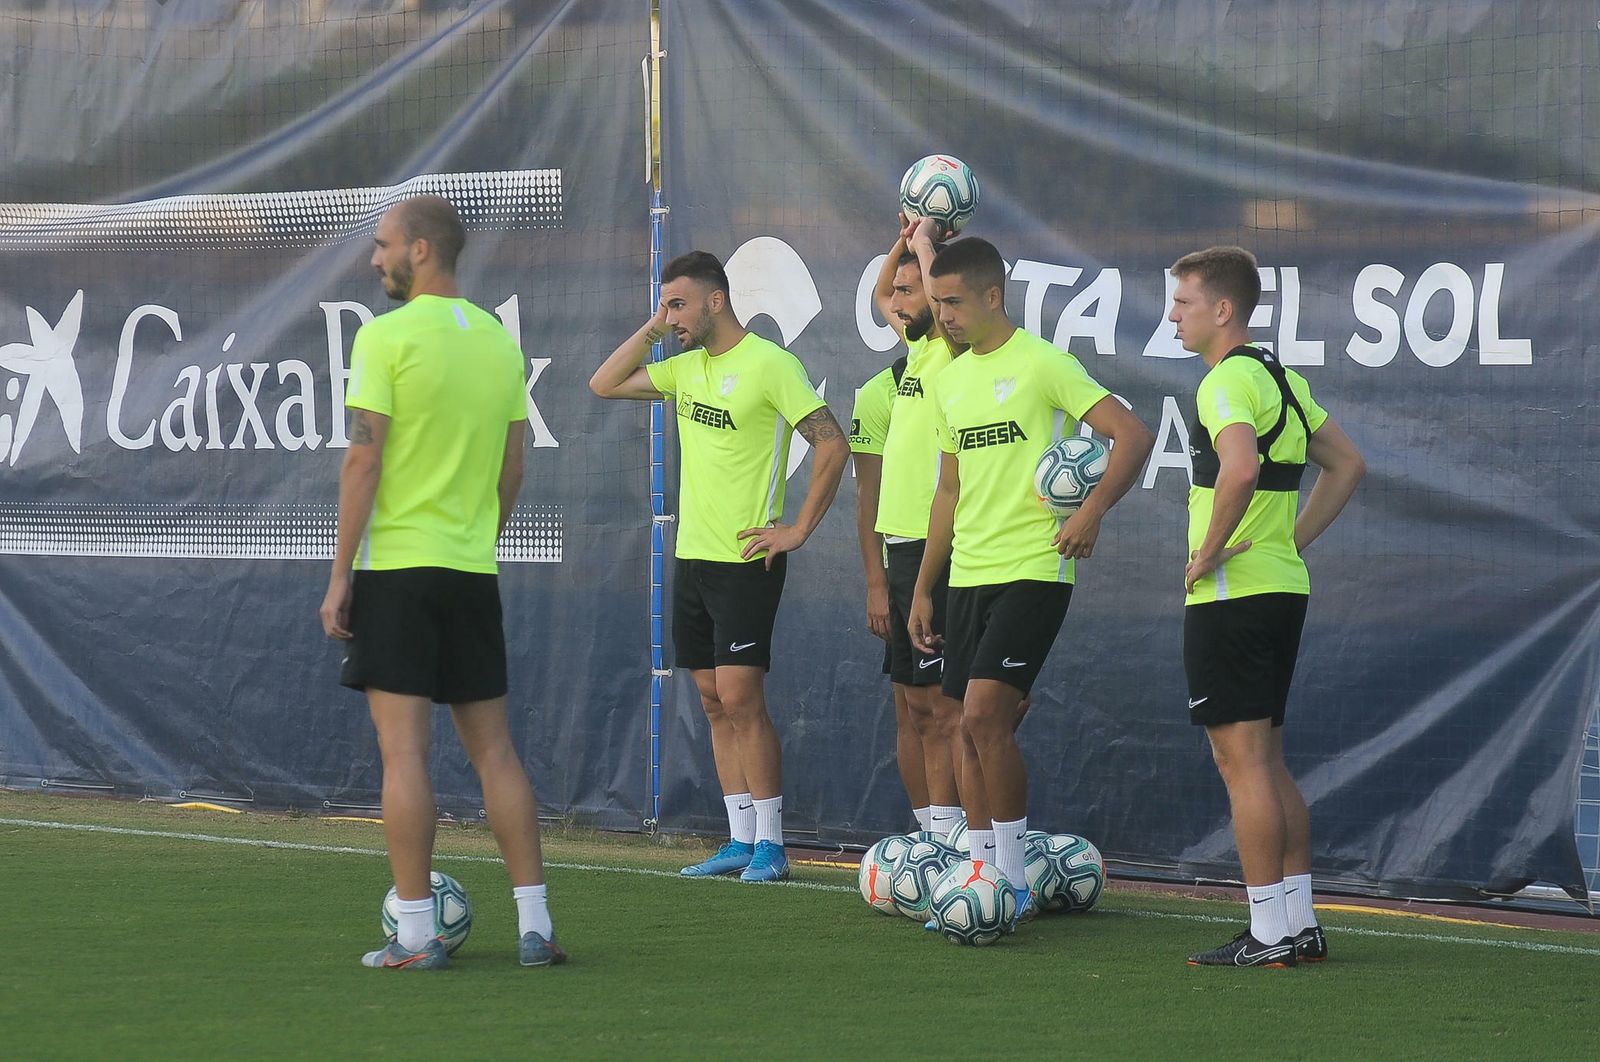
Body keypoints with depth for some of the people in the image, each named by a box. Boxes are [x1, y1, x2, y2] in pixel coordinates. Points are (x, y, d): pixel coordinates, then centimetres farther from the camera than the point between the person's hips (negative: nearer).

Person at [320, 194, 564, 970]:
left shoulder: (386, 337, -10)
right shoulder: (499, 341, 9)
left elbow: (364, 460, -13)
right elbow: (513, 464, 13)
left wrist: (339, 575, -9)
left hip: (396, 564, -6)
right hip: (472, 573, 6)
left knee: (404, 751, -3)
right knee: (493, 748, 10)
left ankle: (416, 935, -4)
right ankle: (534, 927, 7)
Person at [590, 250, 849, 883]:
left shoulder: (769, 364, -11)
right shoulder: (686, 368, 12)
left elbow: (832, 444, -14)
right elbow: (604, 384, 16)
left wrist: (798, 530, -14)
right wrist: (652, 330, 6)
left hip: (746, 559, -8)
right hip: (693, 553, 8)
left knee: (740, 699, -10)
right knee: (715, 701, 7)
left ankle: (770, 844, -5)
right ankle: (740, 841, 11)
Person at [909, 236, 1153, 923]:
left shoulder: (1043, 364, -8)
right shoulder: (950, 382, 14)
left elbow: (1132, 435, -12)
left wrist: (1091, 510, -26)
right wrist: (923, 589, 20)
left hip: (1033, 569, -7)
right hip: (969, 576, 7)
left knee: (985, 713, -17)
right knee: (974, 727, 6)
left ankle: (1014, 880, -8)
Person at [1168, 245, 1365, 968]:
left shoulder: (1228, 381, -15)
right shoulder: (1283, 378, 14)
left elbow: (1240, 469, -33)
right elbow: (1347, 464, 23)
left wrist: (1209, 553, -21)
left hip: (1231, 593, -9)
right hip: (1284, 585, 9)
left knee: (1242, 760, -6)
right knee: (1267, 761, 14)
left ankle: (1269, 935, -5)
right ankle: (1300, 924, 15)